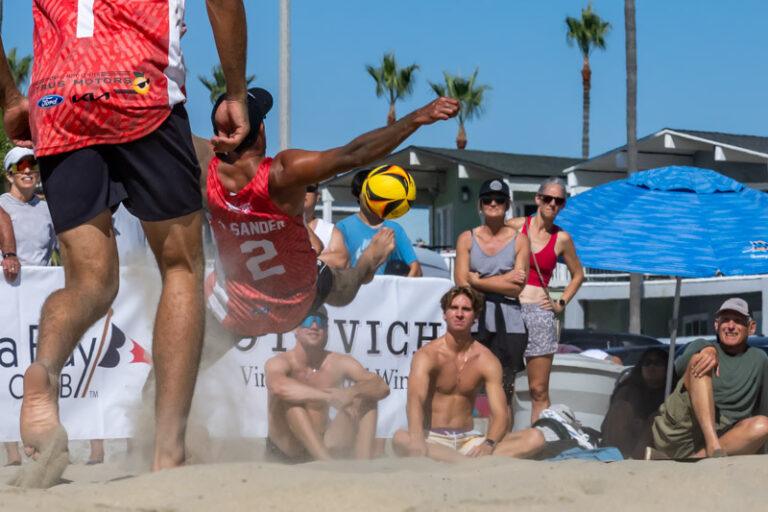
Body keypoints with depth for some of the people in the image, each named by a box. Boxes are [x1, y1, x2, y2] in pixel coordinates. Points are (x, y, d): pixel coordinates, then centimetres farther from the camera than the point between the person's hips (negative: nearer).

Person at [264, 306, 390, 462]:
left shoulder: (339, 363, 3)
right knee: (287, 397, -28)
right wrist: (330, 397, -37)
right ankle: (326, 461, -41)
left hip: (324, 445, 4)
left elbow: (382, 387, -9)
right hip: (286, 448, -4)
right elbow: (278, 386, -36)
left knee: (367, 398, -7)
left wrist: (352, 392, -31)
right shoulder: (278, 363, -10)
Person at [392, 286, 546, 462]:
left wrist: (488, 444, -28)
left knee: (535, 438, -18)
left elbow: (499, 414, -4)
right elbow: (414, 399, -24)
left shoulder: (486, 360, 4)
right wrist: (417, 440, -46)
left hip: (469, 439, 4)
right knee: (400, 439, -39)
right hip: (433, 440, -4)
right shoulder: (427, 355, -6)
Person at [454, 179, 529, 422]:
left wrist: (477, 280, -3)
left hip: (508, 323, 0)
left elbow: (517, 287, -2)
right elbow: (461, 283, -1)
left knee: (504, 393, -1)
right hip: (474, 321, 0)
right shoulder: (467, 238, 10)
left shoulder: (519, 240, 8)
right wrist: (503, 280, -4)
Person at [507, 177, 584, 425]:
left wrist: (561, 304, 11)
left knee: (539, 390, 1)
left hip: (539, 312, 1)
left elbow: (577, 274, 22)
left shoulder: (562, 239, 7)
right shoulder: (515, 226, 4)